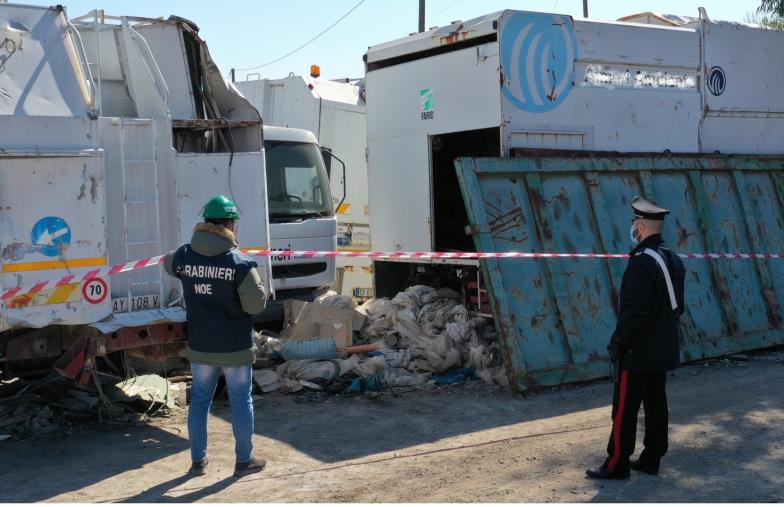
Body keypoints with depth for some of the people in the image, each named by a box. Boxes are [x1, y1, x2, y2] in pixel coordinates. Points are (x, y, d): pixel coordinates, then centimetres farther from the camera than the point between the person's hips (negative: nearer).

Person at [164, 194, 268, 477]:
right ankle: (244, 460, 20)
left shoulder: (183, 256, -3)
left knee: (199, 401, 16)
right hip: (235, 348, -4)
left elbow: (169, 265, 21)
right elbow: (256, 305, -17)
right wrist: (262, 288, 3)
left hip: (200, 347, 4)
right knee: (241, 401, 11)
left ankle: (198, 461, 25)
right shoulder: (240, 263, -18)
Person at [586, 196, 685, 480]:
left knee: (624, 409, -2)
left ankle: (617, 465, 3)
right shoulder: (673, 259, 9)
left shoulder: (642, 261, -20)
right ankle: (651, 460, 23)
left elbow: (634, 310, -24)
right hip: (663, 351, 9)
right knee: (656, 405, 14)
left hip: (638, 352, -9)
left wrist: (617, 342, -16)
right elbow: (678, 306, 15)